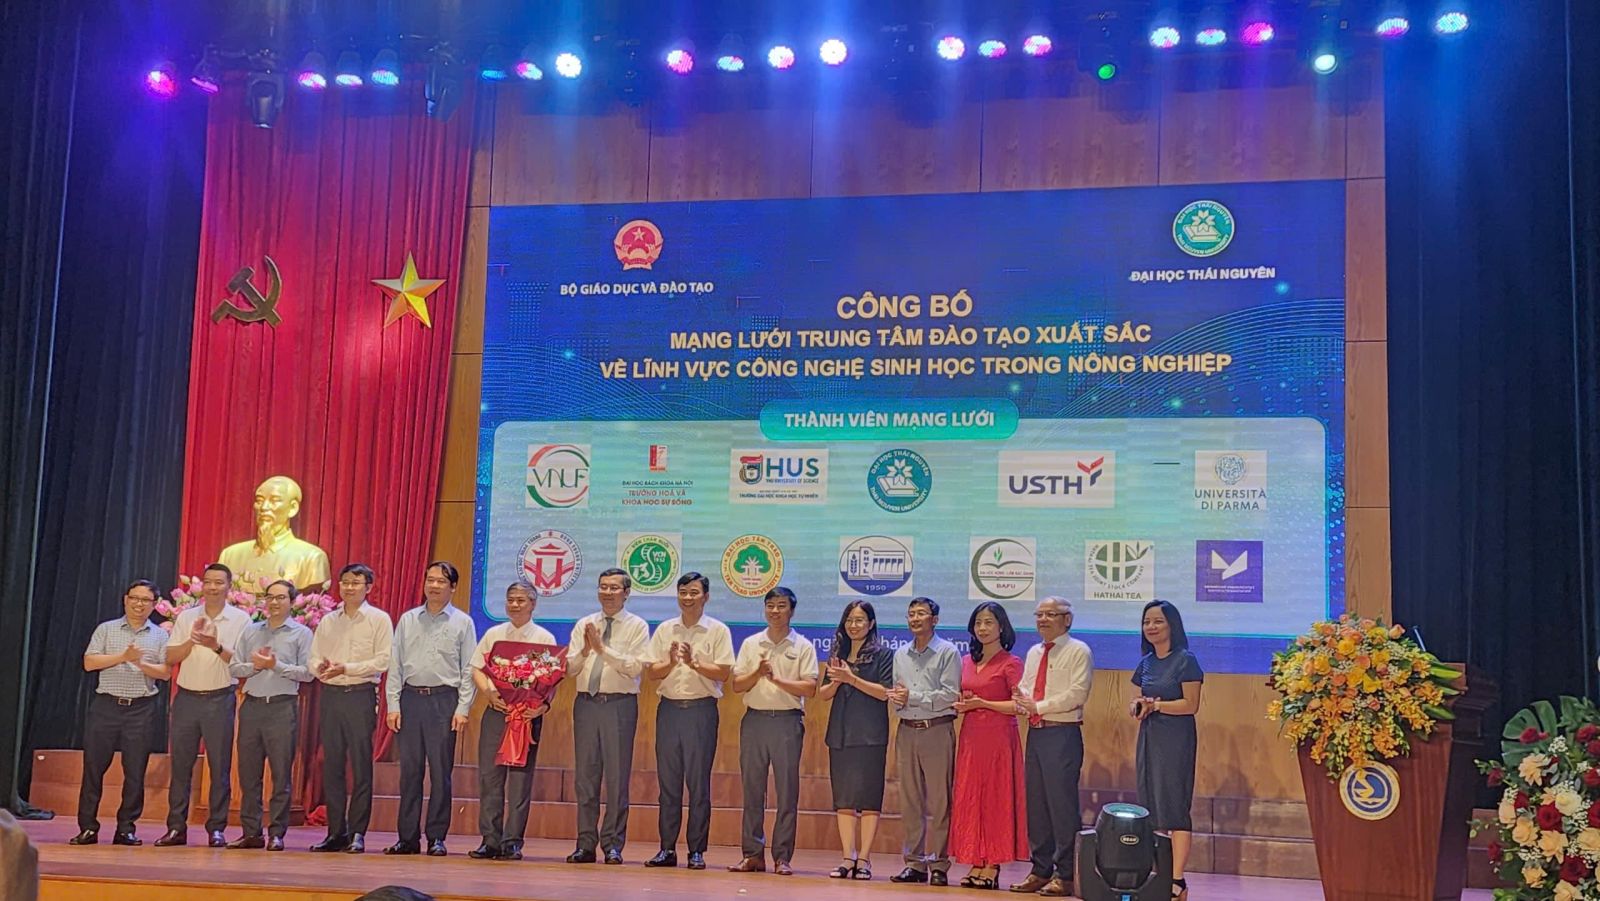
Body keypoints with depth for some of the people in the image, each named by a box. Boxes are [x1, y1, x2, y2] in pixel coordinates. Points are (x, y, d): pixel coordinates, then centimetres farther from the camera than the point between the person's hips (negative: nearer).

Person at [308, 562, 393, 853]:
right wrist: (321, 667, -11)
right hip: (331, 695, 4)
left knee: (361, 766, -4)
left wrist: (346, 668, -13)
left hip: (361, 696, -4)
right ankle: (336, 832, 10)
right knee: (331, 765, 4)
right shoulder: (327, 621, 15)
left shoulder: (379, 619, 2)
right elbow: (314, 657, 12)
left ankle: (357, 833, 0)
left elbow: (383, 660, -7)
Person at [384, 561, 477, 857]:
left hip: (444, 700, -2)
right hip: (410, 698, 2)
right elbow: (395, 665, 10)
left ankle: (437, 838, 5)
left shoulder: (462, 623, 5)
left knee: (440, 772, -1)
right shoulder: (407, 620, 12)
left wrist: (463, 709, -7)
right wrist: (393, 705, 2)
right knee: (409, 771, 4)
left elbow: (468, 669, 1)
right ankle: (407, 837, 10)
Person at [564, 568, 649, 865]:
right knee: (585, 775, 6)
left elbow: (635, 667, -11)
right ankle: (586, 844, 12)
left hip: (620, 704, -4)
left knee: (617, 776, -2)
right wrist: (585, 650, -10)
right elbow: (570, 669, 8)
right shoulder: (583, 625, 14)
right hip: (586, 703, 4)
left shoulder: (637, 626, 2)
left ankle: (613, 844, 6)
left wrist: (602, 648, -14)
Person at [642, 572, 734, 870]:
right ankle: (667, 848, 11)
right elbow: (651, 671, 6)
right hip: (669, 708, 3)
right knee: (668, 781, 5)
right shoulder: (664, 629, 11)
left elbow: (723, 673, -6)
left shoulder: (718, 631, 2)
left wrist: (694, 663, -17)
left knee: (698, 782, 0)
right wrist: (671, 663, -12)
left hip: (701, 709, -3)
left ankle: (697, 851, 6)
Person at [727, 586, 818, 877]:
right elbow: (737, 685, 7)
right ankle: (753, 854, 10)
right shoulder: (750, 644, 11)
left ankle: (782, 857, 4)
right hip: (755, 719, 3)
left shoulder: (803, 646, 3)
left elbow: (809, 688, -6)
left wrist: (777, 679, -13)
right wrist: (758, 673, -10)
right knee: (752, 788, 4)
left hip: (788, 721, -3)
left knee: (787, 791, -1)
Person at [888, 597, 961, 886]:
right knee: (910, 802, 5)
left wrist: (912, 697, -12)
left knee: (938, 802, -5)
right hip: (907, 730, 6)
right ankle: (914, 863, 10)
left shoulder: (947, 652, -1)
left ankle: (938, 865, -1)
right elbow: (895, 696, 17)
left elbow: (950, 695, -10)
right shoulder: (901, 654, 17)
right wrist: (896, 699, -6)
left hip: (937, 731, -5)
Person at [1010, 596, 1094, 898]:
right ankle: (1040, 870, 16)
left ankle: (1064, 875, -1)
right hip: (1035, 733, 7)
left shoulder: (1078, 652, -4)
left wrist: (1038, 706, -13)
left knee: (1062, 803, -7)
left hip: (1063, 734, -7)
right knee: (1036, 804, 8)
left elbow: (1076, 694, -13)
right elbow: (1024, 689, 18)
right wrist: (1022, 700, -6)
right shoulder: (1034, 653, 19)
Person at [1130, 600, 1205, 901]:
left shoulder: (1185, 660, -7)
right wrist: (1138, 706, -5)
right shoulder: (1146, 663, 13)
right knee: (1149, 807, 4)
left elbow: (1191, 705, -12)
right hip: (1148, 737, 7)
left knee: (1174, 808, -9)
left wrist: (1155, 705, -16)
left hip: (1176, 739, -7)